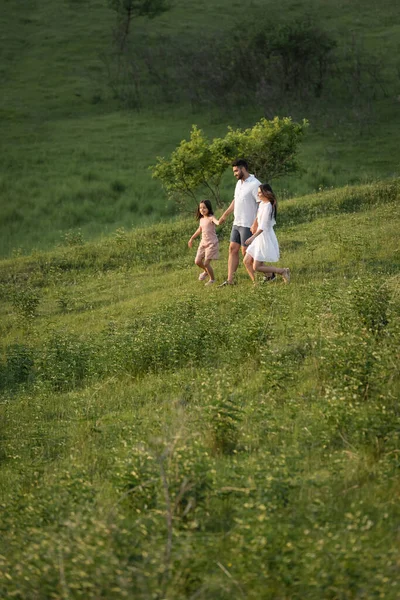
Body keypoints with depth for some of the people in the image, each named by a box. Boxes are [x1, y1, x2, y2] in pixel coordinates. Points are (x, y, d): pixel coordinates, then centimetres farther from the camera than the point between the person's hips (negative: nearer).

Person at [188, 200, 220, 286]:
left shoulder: (211, 218, -16)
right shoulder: (201, 219, 7)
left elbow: (217, 222, -38)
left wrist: (220, 221, -63)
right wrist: (192, 239, 31)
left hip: (211, 243, -7)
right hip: (203, 243, 7)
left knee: (206, 263, -8)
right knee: (197, 261, 8)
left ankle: (212, 279, 15)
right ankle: (205, 272, 39)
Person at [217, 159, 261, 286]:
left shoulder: (254, 184, -17)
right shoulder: (239, 183, 12)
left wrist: (255, 224, -26)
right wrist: (225, 215, 28)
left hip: (248, 225, -9)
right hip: (236, 223, 9)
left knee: (246, 252, -5)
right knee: (233, 249, 6)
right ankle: (230, 280, 6)